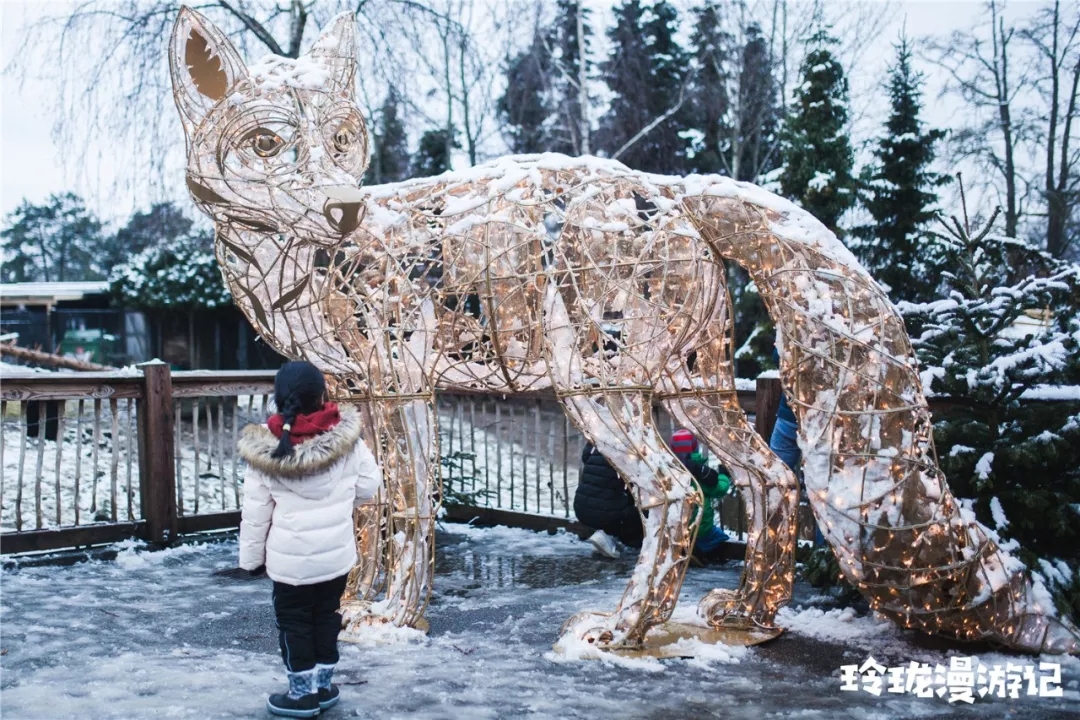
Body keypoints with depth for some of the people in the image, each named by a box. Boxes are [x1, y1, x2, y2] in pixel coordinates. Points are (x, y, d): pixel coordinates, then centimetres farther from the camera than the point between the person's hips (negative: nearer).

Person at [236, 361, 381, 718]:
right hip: (337, 553, 2)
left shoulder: (265, 448, -15)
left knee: (294, 622, 14)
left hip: (290, 557, -2)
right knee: (326, 616, 19)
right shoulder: (345, 436, -13)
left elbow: (255, 513, -8)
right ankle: (322, 685, 31)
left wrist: (251, 556, 4)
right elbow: (368, 484, -3)